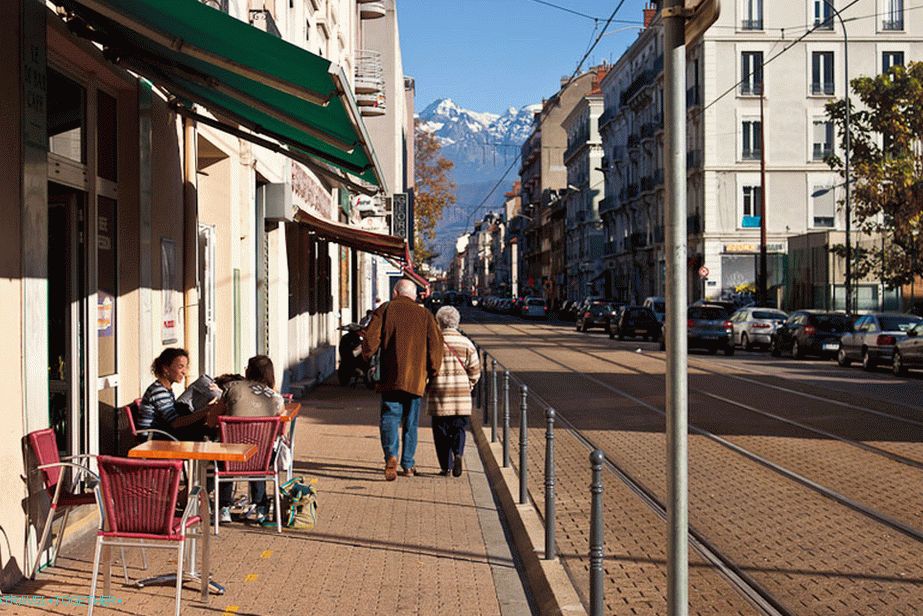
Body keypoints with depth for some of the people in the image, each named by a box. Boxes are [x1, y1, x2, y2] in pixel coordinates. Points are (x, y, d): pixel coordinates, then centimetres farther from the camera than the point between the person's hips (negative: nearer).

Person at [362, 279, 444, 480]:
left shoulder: (384, 310, 5)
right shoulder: (425, 314, 9)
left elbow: (370, 338, -6)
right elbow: (436, 342, 0)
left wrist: (368, 359, 8)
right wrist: (433, 371, 7)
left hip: (390, 377, -2)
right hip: (416, 378, 2)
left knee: (389, 416, -1)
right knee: (410, 422, 11)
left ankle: (391, 455, -24)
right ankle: (407, 465, 14)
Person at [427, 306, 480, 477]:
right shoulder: (466, 343, 2)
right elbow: (475, 370, 1)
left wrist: (426, 385, 14)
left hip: (438, 395, -1)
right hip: (461, 396, 1)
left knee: (441, 431, 8)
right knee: (459, 428, 10)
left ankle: (446, 466, 8)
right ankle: (457, 453, -17)